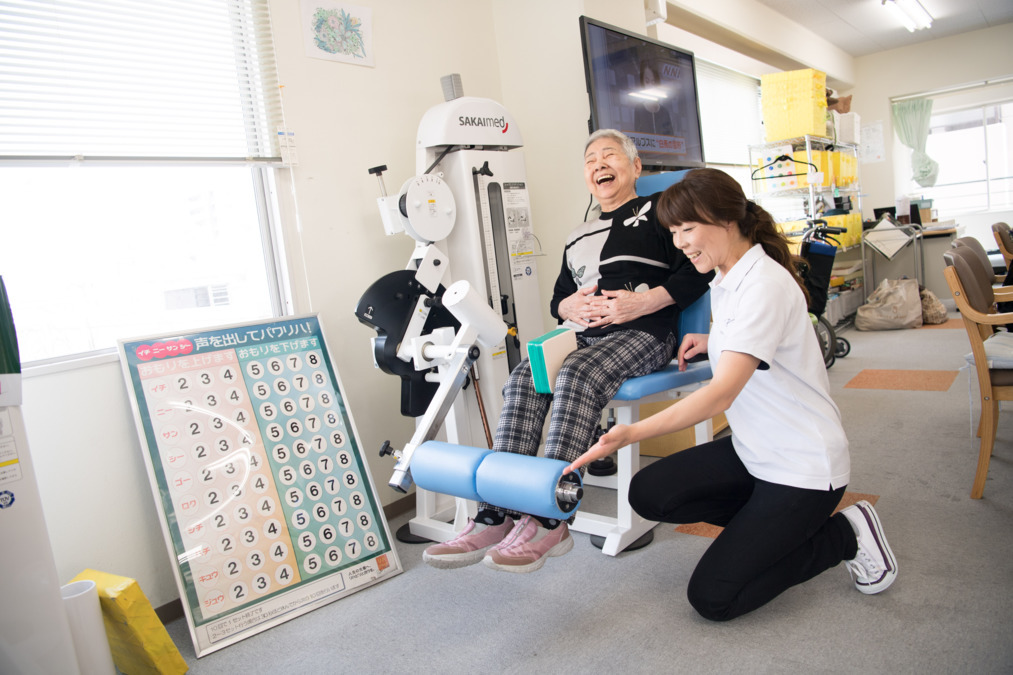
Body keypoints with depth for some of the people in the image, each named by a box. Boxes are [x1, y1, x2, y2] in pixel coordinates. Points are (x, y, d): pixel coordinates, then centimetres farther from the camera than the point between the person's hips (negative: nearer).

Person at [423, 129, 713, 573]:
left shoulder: (659, 210, 11)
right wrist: (570, 306, 2)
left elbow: (697, 272, -1)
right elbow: (557, 298, 27)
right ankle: (497, 515, -29)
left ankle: (548, 522, -35)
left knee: (577, 374, -35)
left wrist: (643, 302, -14)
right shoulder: (579, 237, 28)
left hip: (642, 332, -5)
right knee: (524, 378, -23)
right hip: (582, 332, 6)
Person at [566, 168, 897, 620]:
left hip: (803, 465, -9)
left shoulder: (764, 285, -23)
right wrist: (710, 343, 7)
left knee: (712, 598, -7)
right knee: (647, 493, -4)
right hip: (753, 450, 9)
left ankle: (844, 534, 7)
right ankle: (769, 524, 11)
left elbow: (722, 393, -33)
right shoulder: (725, 282, 7)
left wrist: (631, 434, -42)